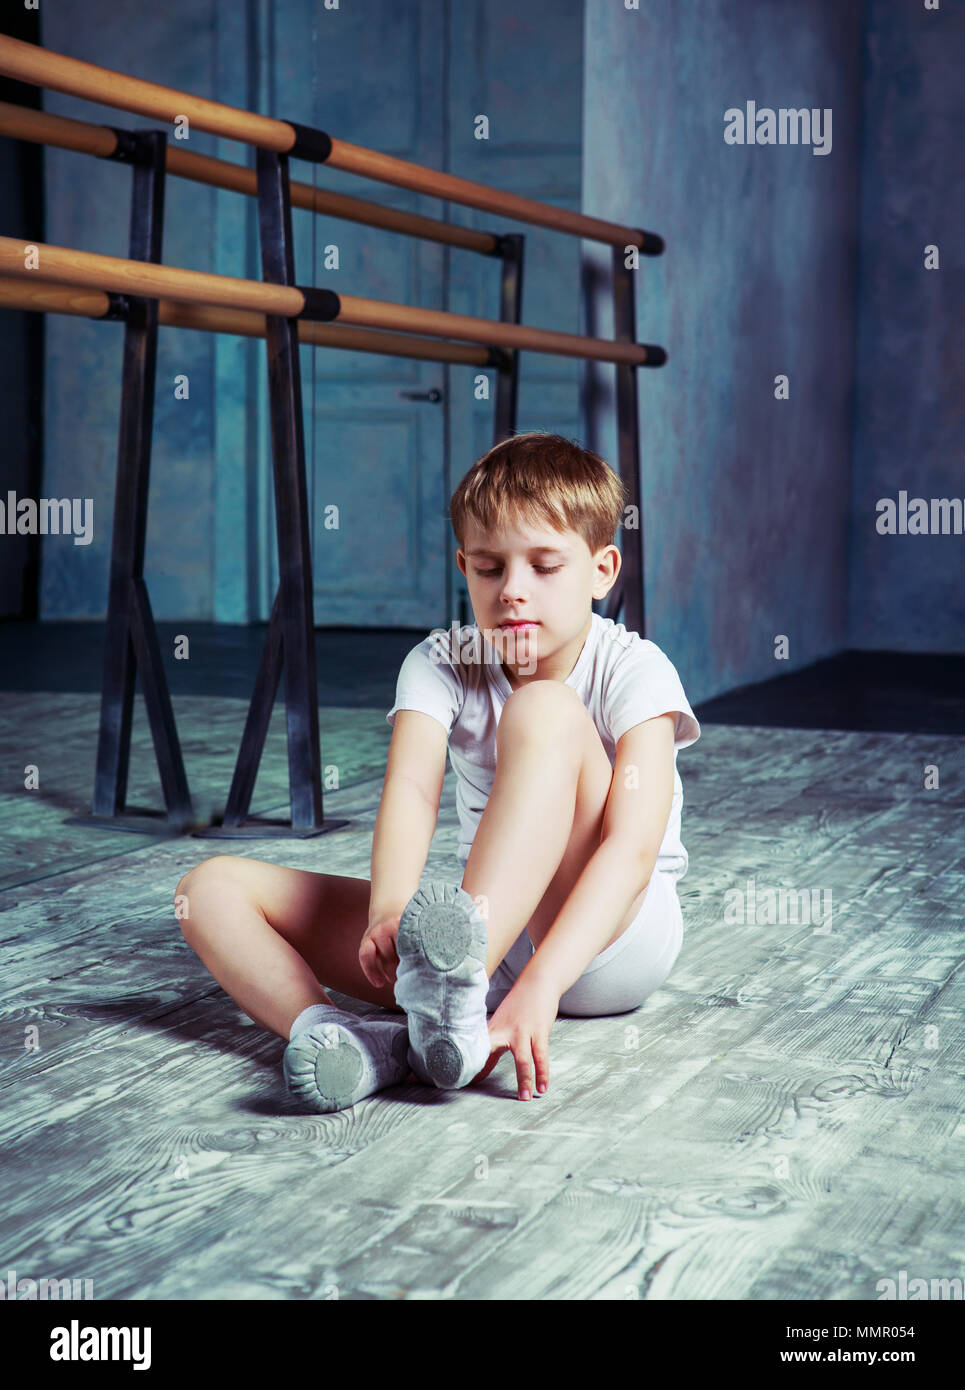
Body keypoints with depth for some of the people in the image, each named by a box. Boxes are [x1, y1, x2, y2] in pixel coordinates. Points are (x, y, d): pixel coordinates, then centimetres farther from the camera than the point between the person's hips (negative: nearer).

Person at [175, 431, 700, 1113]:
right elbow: (410, 788, -20)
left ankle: (451, 1002, -48)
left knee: (545, 710, -30)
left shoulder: (633, 670, -10)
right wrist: (390, 911, -42)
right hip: (487, 929, 5)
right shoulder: (443, 663, 0)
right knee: (213, 887, -8)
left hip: (617, 933, -4)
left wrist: (541, 981, -40)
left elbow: (633, 847, -24)